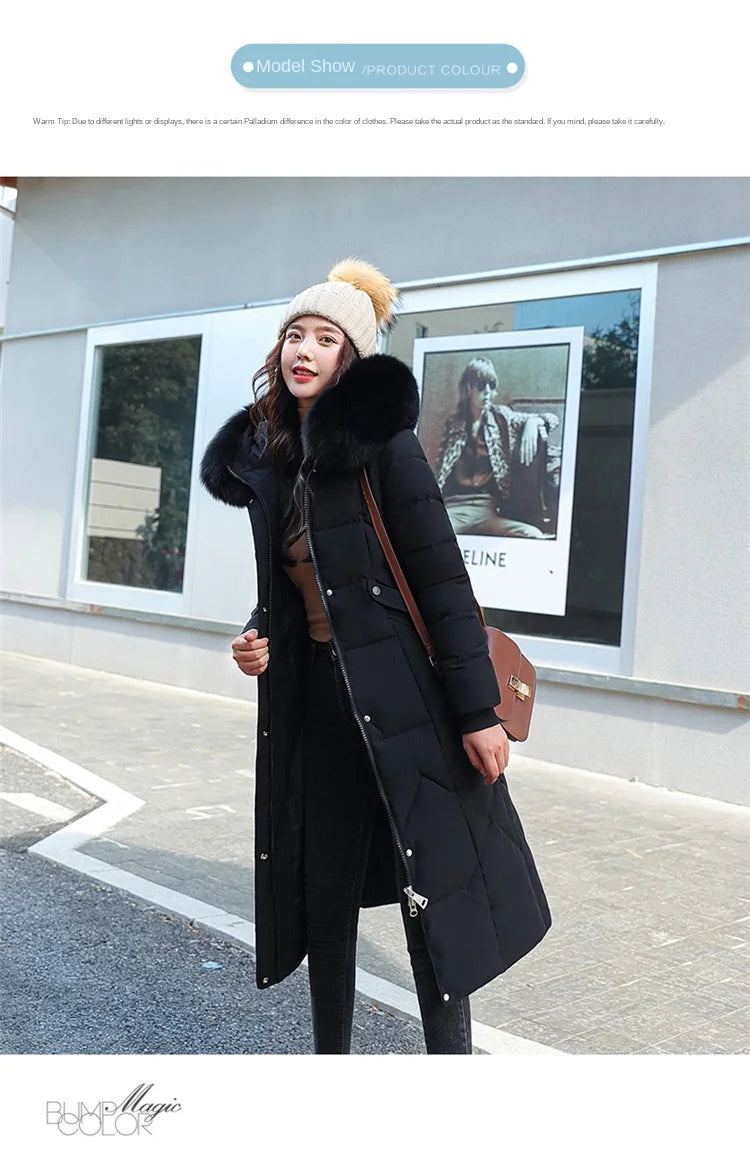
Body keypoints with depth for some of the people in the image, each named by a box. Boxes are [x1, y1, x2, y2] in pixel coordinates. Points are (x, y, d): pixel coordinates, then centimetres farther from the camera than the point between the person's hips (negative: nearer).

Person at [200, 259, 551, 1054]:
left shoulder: (382, 442, -8)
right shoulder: (265, 460, 10)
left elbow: (443, 580, -11)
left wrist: (478, 710, -14)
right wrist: (257, 638, -1)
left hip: (403, 700, -6)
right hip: (313, 704, 6)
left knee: (432, 894, -2)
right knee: (324, 893, 14)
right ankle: (330, 1055, 34)